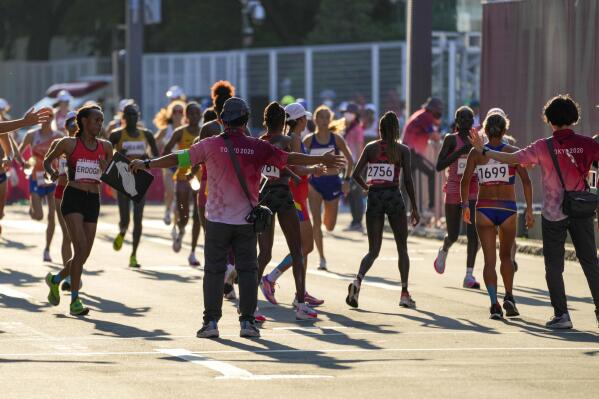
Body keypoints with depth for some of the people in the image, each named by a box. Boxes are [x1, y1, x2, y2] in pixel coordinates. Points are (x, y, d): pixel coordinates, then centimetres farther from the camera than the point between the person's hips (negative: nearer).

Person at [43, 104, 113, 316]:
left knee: (84, 254, 6)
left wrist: (106, 169, -6)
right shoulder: (69, 143, -1)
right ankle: (75, 300, -10)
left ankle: (55, 279, 34)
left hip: (93, 200, 5)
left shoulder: (105, 146, 10)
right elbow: (47, 160, 12)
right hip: (73, 197, -5)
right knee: (81, 249, -18)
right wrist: (52, 172, -9)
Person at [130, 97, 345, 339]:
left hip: (217, 220, -1)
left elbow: (178, 159, 0)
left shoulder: (211, 145, -4)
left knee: (214, 270, 5)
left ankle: (211, 321, 2)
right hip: (247, 219, 1)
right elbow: (289, 159, 6)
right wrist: (322, 160, 18)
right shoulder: (258, 147, -2)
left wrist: (147, 164, 13)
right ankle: (247, 321, 5)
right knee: (247, 269, 7)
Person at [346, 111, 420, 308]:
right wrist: (414, 208, 0)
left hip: (374, 197, 2)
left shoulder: (371, 148, 5)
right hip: (394, 197, -2)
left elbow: (356, 174, -1)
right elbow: (408, 180, -5)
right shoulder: (402, 150, -1)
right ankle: (404, 294, 8)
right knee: (402, 248, 12)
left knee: (373, 250, 7)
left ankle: (358, 280, -21)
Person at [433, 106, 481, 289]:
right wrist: (460, 151, -20)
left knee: (473, 233, -13)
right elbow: (439, 166, -14)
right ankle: (444, 251, 45)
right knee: (453, 234, 8)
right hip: (454, 190, -2)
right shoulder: (451, 139, -5)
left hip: (473, 191, 3)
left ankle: (469, 276, -12)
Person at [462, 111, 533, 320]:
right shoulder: (513, 152, 0)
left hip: (484, 208, 0)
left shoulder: (477, 153, 1)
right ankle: (509, 297, 10)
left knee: (489, 259, 0)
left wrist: (465, 205, 5)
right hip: (508, 209, 0)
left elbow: (465, 180, -7)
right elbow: (526, 181, -8)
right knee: (506, 256, 21)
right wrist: (529, 210, -5)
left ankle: (494, 303, -16)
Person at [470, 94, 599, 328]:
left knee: (554, 265, 4)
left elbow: (512, 159, -7)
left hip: (554, 213, -2)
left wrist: (484, 151, 4)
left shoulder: (544, 147, -9)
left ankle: (561, 314, -1)